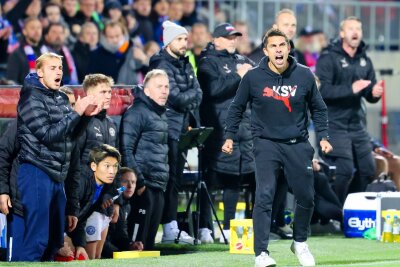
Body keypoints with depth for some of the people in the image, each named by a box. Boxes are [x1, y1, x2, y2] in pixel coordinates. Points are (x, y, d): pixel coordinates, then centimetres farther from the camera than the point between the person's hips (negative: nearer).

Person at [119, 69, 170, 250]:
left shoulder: (161, 114, 18)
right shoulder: (137, 113, -9)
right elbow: (126, 150, -16)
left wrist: (164, 181, 16)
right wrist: (138, 181, -17)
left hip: (159, 187, 9)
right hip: (144, 185, -9)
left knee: (150, 237, 10)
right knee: (138, 237, -9)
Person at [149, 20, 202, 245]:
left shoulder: (185, 65, 16)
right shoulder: (162, 66, -10)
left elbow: (197, 95, 11)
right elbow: (176, 98, -18)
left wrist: (192, 122, -3)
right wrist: (193, 95, -1)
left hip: (183, 128, 8)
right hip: (169, 128, -8)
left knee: (176, 178, 10)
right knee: (170, 178, -9)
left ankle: (172, 227, 14)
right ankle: (170, 229, -10)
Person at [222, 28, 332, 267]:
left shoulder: (304, 75, -2)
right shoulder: (253, 77, -6)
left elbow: (318, 108, 11)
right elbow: (237, 108, 9)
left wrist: (323, 136, 4)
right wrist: (230, 136, 6)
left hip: (298, 144, 2)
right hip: (266, 143, -2)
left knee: (306, 197, 7)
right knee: (264, 196, -16)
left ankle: (300, 242, 33)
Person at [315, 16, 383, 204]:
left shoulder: (364, 60, 11)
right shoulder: (329, 58, -9)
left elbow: (370, 95, 13)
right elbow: (321, 90, -20)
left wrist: (375, 93, -11)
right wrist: (350, 89, -30)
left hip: (356, 124, 7)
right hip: (334, 124, -7)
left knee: (368, 169, 8)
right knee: (344, 170, -13)